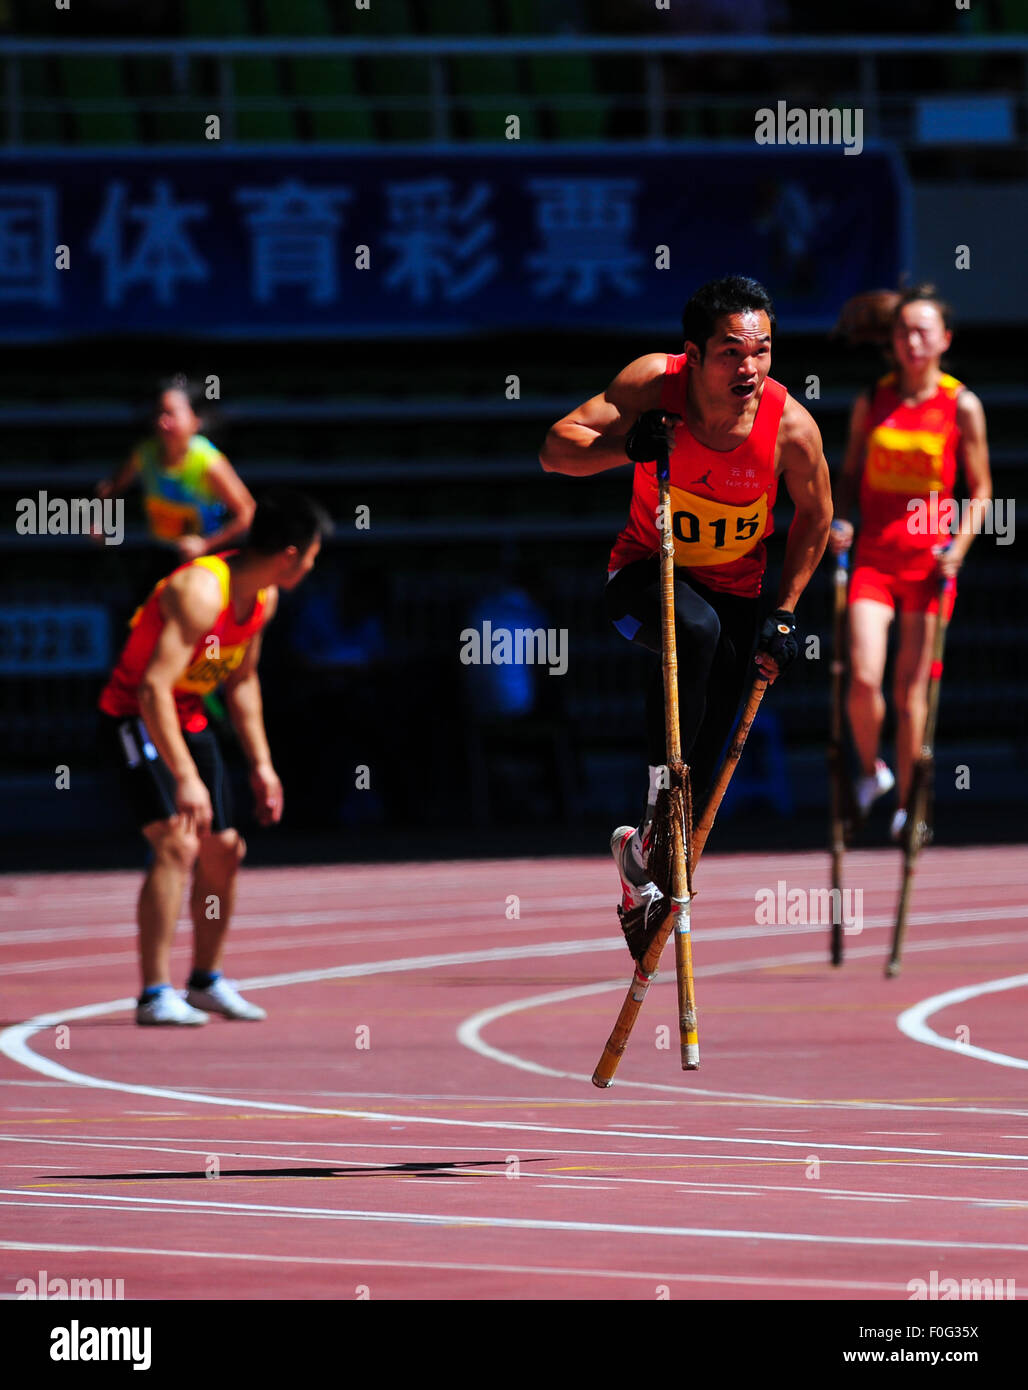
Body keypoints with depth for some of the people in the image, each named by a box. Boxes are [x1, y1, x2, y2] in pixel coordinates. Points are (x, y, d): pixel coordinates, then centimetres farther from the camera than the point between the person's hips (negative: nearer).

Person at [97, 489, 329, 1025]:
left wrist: (260, 764, 14)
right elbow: (153, 688, -37)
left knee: (223, 850, 11)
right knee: (178, 842, -23)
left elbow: (241, 680, 17)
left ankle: (206, 981, 30)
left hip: (189, 718, 9)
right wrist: (185, 778, -41)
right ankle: (155, 995, -23)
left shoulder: (263, 598, 0)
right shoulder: (201, 592, -30)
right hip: (135, 716, -9)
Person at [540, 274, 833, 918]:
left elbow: (815, 516, -1)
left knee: (704, 754, 0)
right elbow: (555, 448, -19)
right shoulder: (654, 383, -21)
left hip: (734, 591, 2)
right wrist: (626, 448, -37)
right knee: (695, 630, -36)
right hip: (646, 574, -2)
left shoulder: (791, 426, -20)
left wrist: (785, 614, -3)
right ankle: (655, 826, -31)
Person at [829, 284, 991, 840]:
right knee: (864, 680, -12)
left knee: (911, 689, 1)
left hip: (929, 559, -1)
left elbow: (980, 491, 3)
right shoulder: (872, 401, 4)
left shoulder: (962, 406, -2)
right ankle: (870, 770, 16)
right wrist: (840, 521, -4)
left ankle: (906, 806, 13)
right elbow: (850, 475, 15)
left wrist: (958, 548, -11)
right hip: (873, 558, 1)